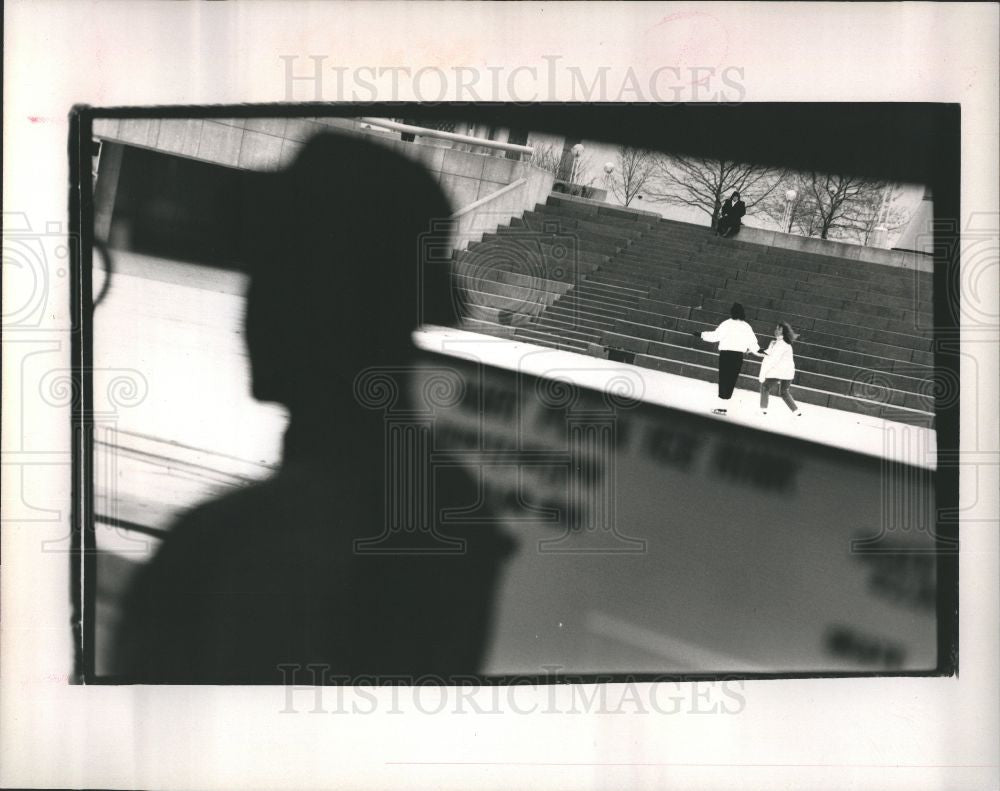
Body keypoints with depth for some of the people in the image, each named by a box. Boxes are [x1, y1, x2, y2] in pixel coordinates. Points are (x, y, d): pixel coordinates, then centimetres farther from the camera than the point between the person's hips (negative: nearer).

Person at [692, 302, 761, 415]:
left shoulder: (727, 324, -5)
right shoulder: (747, 327, 6)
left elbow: (715, 335, -6)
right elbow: (752, 342, 6)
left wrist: (701, 335, 2)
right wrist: (759, 352, 18)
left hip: (726, 354, -3)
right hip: (739, 356, 3)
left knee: (724, 379, 0)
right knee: (731, 381, 7)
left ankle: (722, 407, -7)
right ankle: (724, 406, 7)